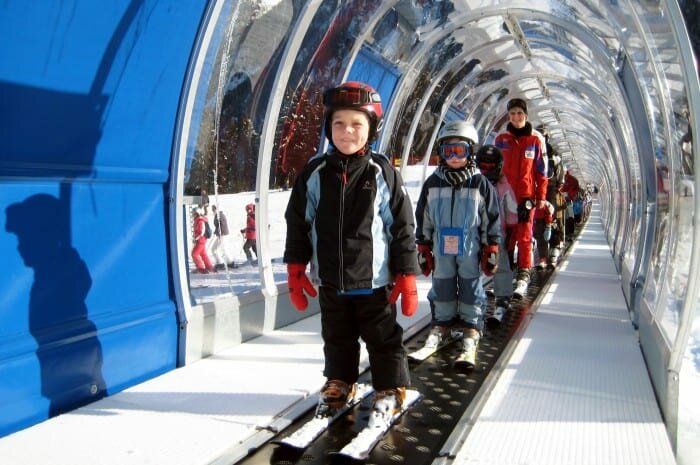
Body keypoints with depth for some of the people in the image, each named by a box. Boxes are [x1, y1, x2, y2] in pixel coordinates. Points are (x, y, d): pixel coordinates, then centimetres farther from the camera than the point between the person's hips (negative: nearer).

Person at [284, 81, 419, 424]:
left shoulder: (382, 173, -8)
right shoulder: (315, 173, -2)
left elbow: (402, 226, -6)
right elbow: (298, 223, 4)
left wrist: (406, 275, -7)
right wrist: (295, 269, 3)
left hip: (374, 280, -3)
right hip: (330, 280, 3)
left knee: (383, 338, 11)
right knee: (337, 338, 21)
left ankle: (390, 388, 30)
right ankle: (339, 383, 42)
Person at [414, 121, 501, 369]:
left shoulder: (480, 183, -3)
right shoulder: (432, 183, 3)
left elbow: (491, 220, 1)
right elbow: (423, 220, 7)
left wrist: (491, 251, 0)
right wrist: (423, 250, 7)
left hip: (470, 249, -2)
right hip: (441, 248, 2)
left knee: (471, 290, 5)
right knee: (442, 289, 12)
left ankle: (471, 334, 15)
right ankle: (441, 325, 28)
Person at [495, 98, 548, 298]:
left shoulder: (536, 139, 2)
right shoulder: (501, 139, 6)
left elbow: (542, 170, 4)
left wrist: (541, 196, 1)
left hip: (527, 195, -2)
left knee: (524, 236, -5)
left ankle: (523, 276, -2)